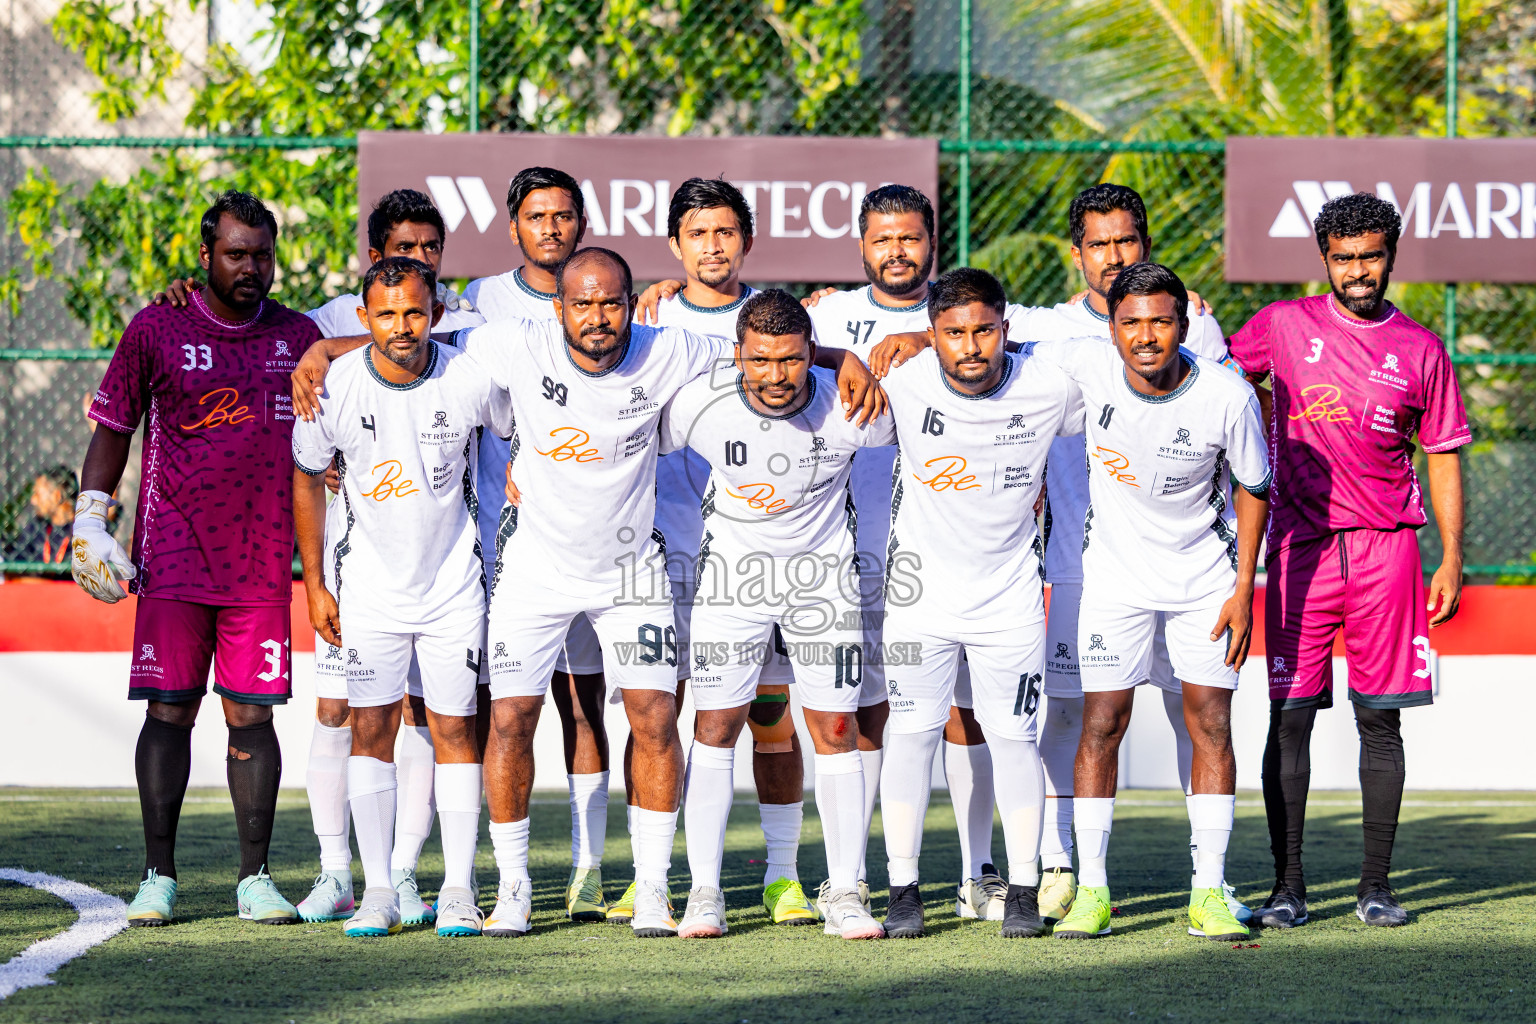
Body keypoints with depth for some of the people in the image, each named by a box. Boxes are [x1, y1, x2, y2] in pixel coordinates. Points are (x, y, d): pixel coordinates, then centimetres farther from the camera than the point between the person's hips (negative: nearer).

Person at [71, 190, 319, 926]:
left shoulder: (298, 336, 9)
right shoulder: (157, 329, 2)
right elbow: (112, 428, 6)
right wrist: (89, 520, -2)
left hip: (262, 562, 2)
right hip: (173, 559, -2)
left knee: (252, 716, 2)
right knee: (169, 712, -3)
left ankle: (254, 878, 7)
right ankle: (158, 877, 3)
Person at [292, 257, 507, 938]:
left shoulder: (471, 381, -13)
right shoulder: (333, 389, -12)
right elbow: (306, 478, 3)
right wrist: (314, 584, 3)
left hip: (454, 586, 0)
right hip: (371, 589, 1)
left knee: (453, 730, 0)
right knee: (371, 729, -2)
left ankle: (458, 891, 5)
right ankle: (379, 892, 2)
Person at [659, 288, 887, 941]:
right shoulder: (699, 405, -20)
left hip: (824, 574, 0)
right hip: (733, 570, 0)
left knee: (836, 731, -1)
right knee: (715, 727, -2)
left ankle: (843, 893, 6)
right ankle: (704, 892, 5)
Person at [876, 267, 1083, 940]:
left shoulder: (1050, 390, -11)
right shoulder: (902, 384, -15)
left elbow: (1105, 431, 11)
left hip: (1010, 597, 0)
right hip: (922, 587, 0)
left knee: (1013, 738, 2)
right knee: (913, 732, 1)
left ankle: (1023, 891, 9)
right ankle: (903, 892, 8)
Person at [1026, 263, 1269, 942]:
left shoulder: (1227, 396, -19)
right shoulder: (1088, 365, -18)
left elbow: (1253, 488, -5)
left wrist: (1243, 587, -6)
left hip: (1205, 575, 0)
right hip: (1116, 572, 0)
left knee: (1211, 725, -3)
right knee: (1101, 724, -3)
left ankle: (1208, 892, 3)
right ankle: (1091, 891, 2)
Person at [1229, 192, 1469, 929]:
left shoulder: (1419, 349, 7)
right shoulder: (1283, 327, 5)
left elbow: (1443, 455, 9)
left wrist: (1452, 558, 4)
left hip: (1386, 548, 1)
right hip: (1299, 545, -1)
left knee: (1380, 719, 1)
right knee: (1289, 717, -3)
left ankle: (1376, 885, 7)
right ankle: (1287, 884, 2)